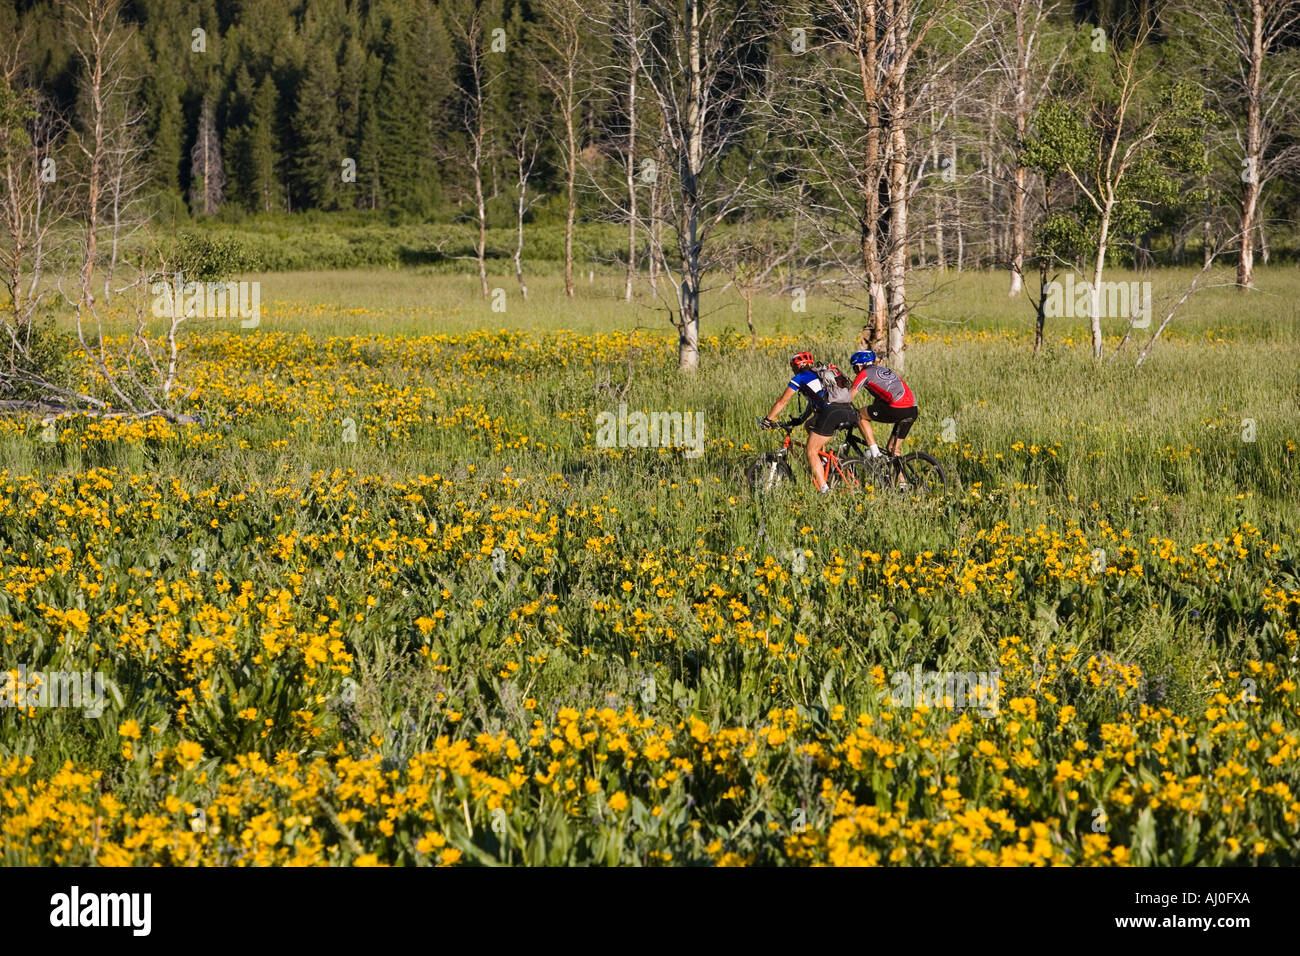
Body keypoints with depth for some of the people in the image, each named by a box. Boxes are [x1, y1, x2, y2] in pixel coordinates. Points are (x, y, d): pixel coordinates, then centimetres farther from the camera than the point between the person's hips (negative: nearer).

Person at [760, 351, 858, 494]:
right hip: (850, 413, 7)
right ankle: (824, 462, 24)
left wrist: (768, 420, 26)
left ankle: (824, 488, -8)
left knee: (811, 452, 3)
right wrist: (800, 420, 52)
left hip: (831, 412, -7)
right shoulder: (820, 374, 34)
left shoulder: (800, 378, 14)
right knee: (811, 426, 32)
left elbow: (782, 402, 18)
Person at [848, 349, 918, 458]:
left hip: (897, 409, -8)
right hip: (913, 411, 8)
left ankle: (874, 452, 5)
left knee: (860, 415, 11)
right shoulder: (885, 369, 31)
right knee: (892, 450, 19)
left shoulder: (865, 373, 8)